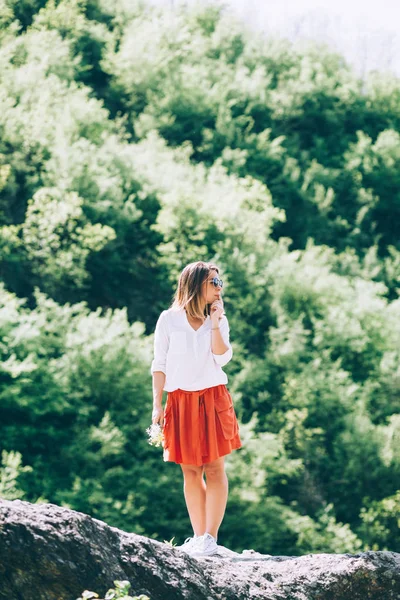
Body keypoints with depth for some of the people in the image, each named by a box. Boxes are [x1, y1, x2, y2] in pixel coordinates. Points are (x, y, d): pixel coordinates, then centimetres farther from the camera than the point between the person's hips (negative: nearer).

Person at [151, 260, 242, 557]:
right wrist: (157, 405, -1)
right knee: (191, 471, 2)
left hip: (213, 399, 1)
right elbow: (159, 364, 4)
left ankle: (211, 538, -7)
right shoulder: (169, 319, 3)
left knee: (214, 468, -5)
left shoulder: (219, 320, 8)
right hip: (181, 401, -1)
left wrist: (214, 322, -8)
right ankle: (198, 536, 6)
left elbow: (223, 358, -6)